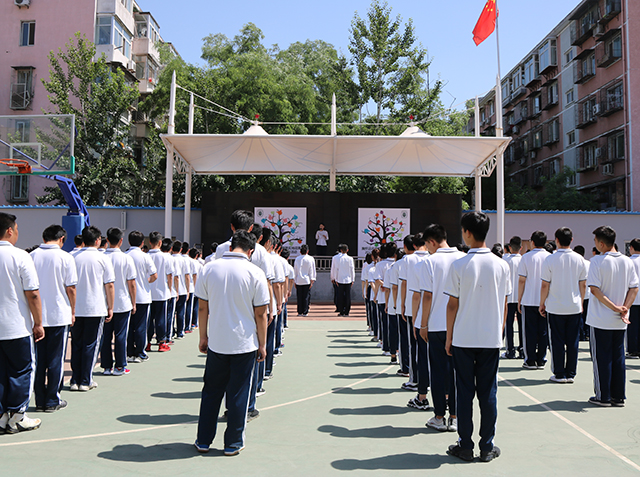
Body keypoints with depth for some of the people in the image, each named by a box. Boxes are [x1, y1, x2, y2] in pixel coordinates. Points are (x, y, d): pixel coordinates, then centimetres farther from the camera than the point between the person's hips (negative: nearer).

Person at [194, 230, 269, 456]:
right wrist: (262, 345, 3)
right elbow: (260, 313, -7)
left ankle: (203, 440, 24)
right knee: (238, 394, 9)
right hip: (244, 344, -2)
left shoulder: (209, 268, -2)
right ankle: (233, 443, 19)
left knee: (211, 392, 15)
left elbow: (203, 307, 3)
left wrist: (203, 336, 14)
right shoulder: (255, 273, -9)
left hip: (216, 343, 2)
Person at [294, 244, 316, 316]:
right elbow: (312, 270, 0)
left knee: (299, 297, 7)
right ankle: (305, 312, 2)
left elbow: (295, 270, 8)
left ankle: (300, 312, 9)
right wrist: (312, 280, 5)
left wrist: (295, 281, 15)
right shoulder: (310, 259, -2)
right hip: (307, 281, -2)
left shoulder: (297, 259, 3)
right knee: (306, 296, 3)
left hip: (298, 281, 2)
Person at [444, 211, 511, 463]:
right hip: (491, 338, 2)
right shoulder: (501, 265, -1)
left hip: (463, 338, -2)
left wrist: (449, 337, 3)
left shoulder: (459, 265, -10)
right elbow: (504, 304, 5)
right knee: (488, 392, 10)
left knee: (464, 392, 7)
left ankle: (465, 446, 15)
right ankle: (487, 447, 17)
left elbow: (453, 305, -6)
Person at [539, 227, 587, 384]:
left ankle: (559, 374, 9)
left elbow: (545, 285, -8)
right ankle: (571, 374, 15)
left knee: (557, 342, 5)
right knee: (573, 342, 9)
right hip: (574, 307, 3)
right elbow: (583, 285, 7)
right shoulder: (579, 259, 1)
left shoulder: (550, 259, -10)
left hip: (555, 307, -3)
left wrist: (542, 304, 4)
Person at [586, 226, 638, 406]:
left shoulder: (597, 261, -12)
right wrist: (624, 309, -5)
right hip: (620, 322, 5)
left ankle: (603, 397, 10)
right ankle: (618, 397, 17)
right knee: (618, 356, 12)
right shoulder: (628, 261, 4)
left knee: (601, 357, 4)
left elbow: (595, 289, -18)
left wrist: (615, 308, -13)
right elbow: (634, 288, 2)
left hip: (601, 319, -5)